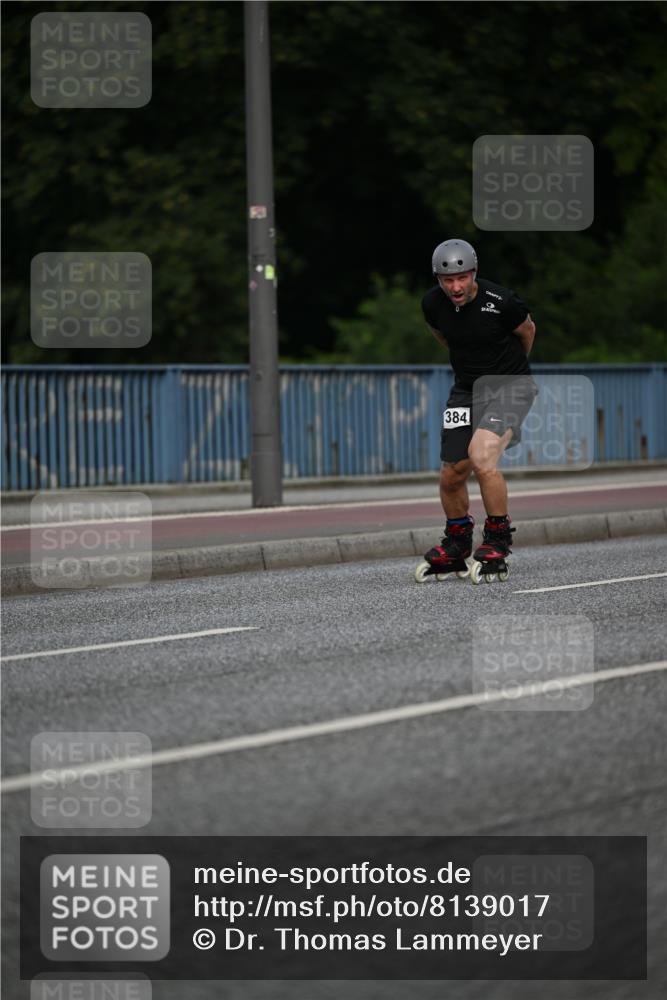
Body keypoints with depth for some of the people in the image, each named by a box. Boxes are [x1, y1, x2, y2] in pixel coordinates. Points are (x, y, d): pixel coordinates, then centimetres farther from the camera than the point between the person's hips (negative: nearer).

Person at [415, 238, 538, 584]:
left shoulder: (501, 302, -21)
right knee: (452, 473, 4)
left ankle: (497, 545, -10)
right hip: (465, 389, 5)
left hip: (508, 386, -5)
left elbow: (527, 331, 2)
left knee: (482, 457, -26)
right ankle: (456, 548, 28)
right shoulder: (433, 304, -8)